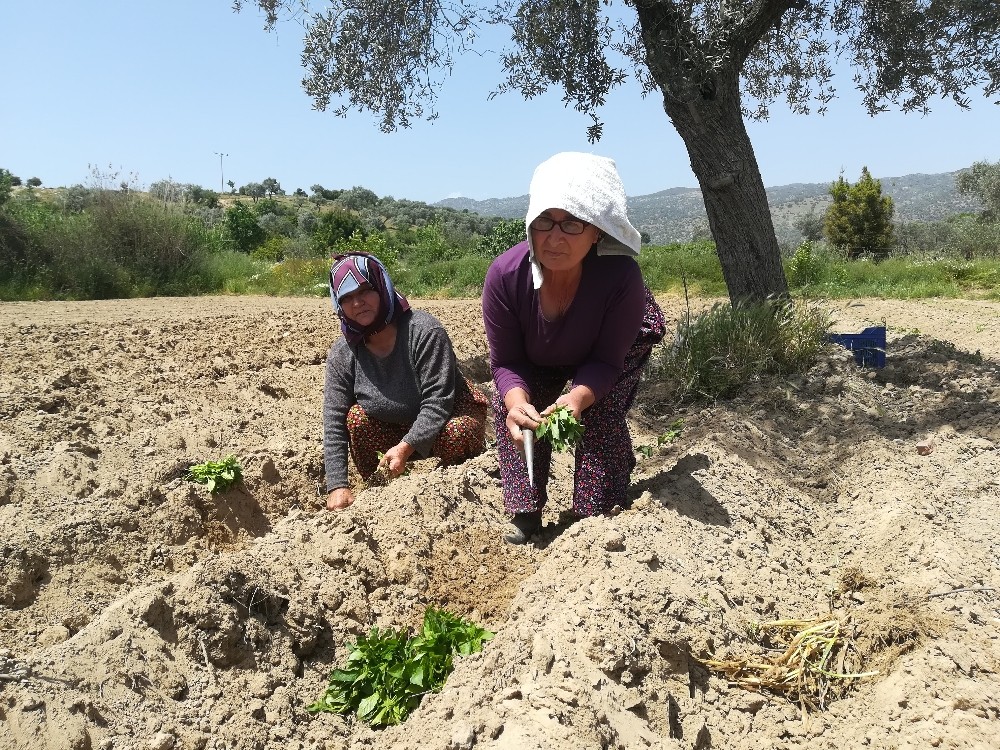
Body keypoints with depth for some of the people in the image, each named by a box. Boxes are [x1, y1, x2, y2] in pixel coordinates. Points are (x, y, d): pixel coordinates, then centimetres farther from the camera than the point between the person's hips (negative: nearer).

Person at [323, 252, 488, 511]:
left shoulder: (423, 331, -26)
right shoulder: (342, 354, -12)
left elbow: (437, 402, -29)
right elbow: (334, 422, -15)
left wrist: (406, 447, -39)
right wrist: (337, 485, -22)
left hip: (449, 420, -4)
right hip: (398, 427, 4)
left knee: (455, 435, -35)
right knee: (357, 417, -20)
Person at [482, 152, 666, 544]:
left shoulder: (622, 277, -42)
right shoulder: (504, 275, -37)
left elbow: (606, 361, -29)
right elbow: (506, 362, -25)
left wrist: (579, 396, -50)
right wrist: (518, 400, -46)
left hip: (620, 344, -2)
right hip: (537, 361, 2)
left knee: (601, 416, -22)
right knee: (508, 408, -14)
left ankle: (598, 517, 3)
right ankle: (526, 514, 5)